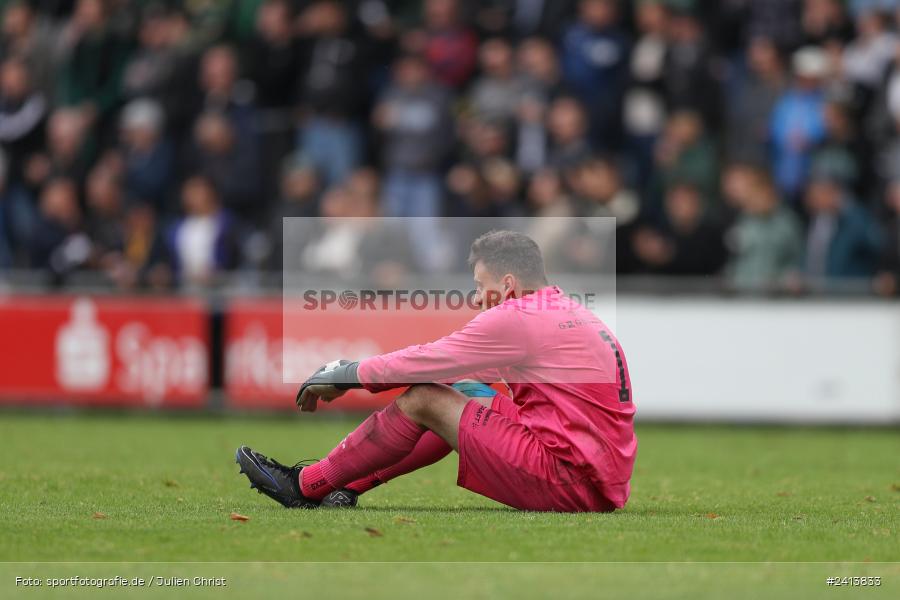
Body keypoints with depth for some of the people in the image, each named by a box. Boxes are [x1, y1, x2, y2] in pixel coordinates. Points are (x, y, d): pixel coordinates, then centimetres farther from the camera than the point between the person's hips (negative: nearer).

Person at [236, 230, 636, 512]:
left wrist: (340, 378, 7)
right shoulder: (565, 310, 18)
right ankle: (346, 487, 17)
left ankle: (308, 487, 8)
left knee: (424, 400, -3)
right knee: (456, 402, 19)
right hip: (605, 483, 9)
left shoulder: (519, 318, -11)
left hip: (573, 485, -9)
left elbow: (423, 364, -6)